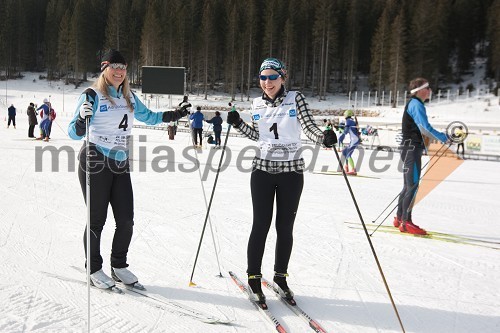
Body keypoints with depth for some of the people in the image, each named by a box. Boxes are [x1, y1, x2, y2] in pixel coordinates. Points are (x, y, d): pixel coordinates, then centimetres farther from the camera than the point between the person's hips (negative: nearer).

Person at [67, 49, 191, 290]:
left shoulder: (129, 97, 11)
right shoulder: (92, 96, -7)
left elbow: (148, 117, 26)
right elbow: (74, 133, -11)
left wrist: (175, 115, 19)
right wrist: (82, 119, -31)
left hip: (121, 164, 6)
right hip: (96, 162, -5)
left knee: (126, 220, 4)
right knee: (97, 220, 4)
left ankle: (119, 266, 23)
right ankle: (94, 270, 21)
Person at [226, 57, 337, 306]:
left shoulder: (295, 99, -2)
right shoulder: (257, 104, 6)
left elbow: (309, 127, -8)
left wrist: (324, 137, -27)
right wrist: (238, 124, 3)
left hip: (291, 171, -1)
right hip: (263, 169, 1)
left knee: (285, 227, 7)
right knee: (261, 225, 1)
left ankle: (280, 276, 25)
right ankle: (254, 277, 16)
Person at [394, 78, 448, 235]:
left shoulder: (414, 104, 21)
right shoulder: (416, 104, -11)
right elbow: (425, 128, -20)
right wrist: (444, 138, -13)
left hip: (412, 149, 11)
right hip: (412, 149, -11)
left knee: (409, 185, 13)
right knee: (413, 186, -11)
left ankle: (399, 219, 18)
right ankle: (406, 222, -9)